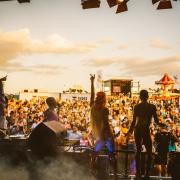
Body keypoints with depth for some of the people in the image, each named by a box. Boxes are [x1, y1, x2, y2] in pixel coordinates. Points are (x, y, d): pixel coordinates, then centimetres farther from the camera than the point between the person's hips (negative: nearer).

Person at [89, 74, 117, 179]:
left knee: (95, 155, 19)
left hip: (98, 136, 5)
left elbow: (92, 95, 11)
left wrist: (92, 82, 19)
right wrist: (111, 135, -12)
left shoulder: (93, 107, 0)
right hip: (106, 135, -5)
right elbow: (106, 124, -18)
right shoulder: (104, 110, -15)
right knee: (112, 156, 3)